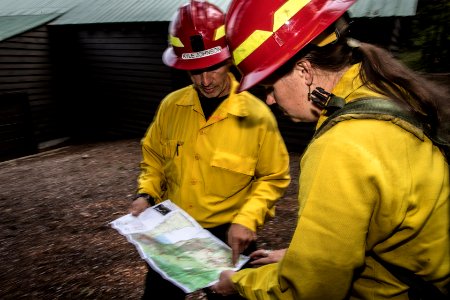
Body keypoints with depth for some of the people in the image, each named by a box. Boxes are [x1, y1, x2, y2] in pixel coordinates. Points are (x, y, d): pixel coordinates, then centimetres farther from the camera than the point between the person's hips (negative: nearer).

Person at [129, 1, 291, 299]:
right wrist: (146, 194, -6)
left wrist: (247, 219, -20)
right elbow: (154, 157, 9)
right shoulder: (171, 106, -6)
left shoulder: (257, 115, -16)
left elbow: (273, 178, -8)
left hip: (227, 235, -3)